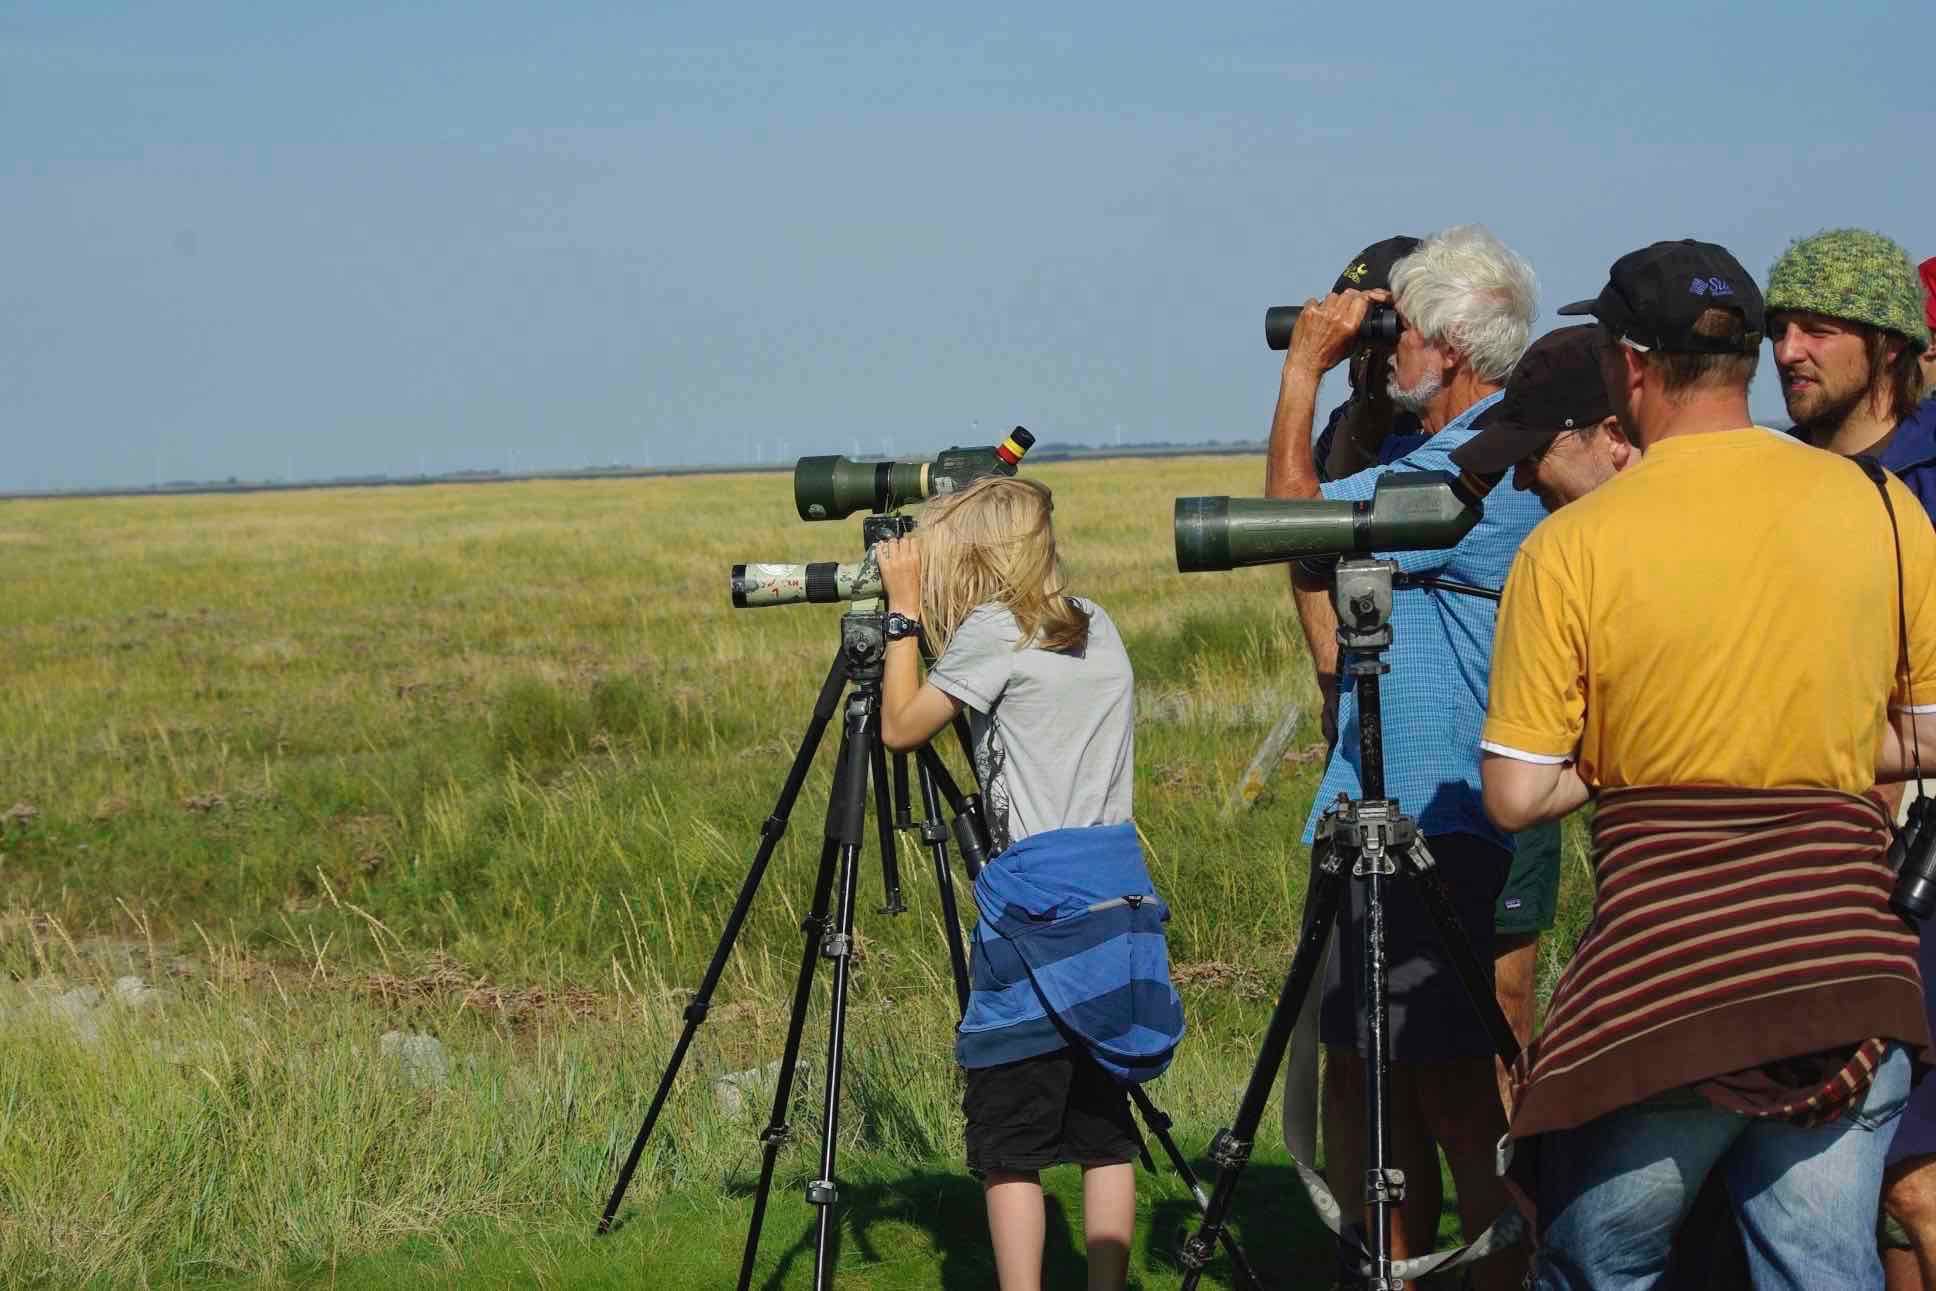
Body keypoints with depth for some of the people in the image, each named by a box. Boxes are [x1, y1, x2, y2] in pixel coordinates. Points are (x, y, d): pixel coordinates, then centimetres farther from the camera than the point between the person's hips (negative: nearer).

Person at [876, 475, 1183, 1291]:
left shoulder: (994, 628, -5)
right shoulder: (1096, 627, 16)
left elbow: (901, 726, 3)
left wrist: (905, 608, 11)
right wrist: (917, 612, 24)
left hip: (1042, 901, -7)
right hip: (1119, 891, 7)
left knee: (1009, 1138, -4)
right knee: (1102, 1127, 10)